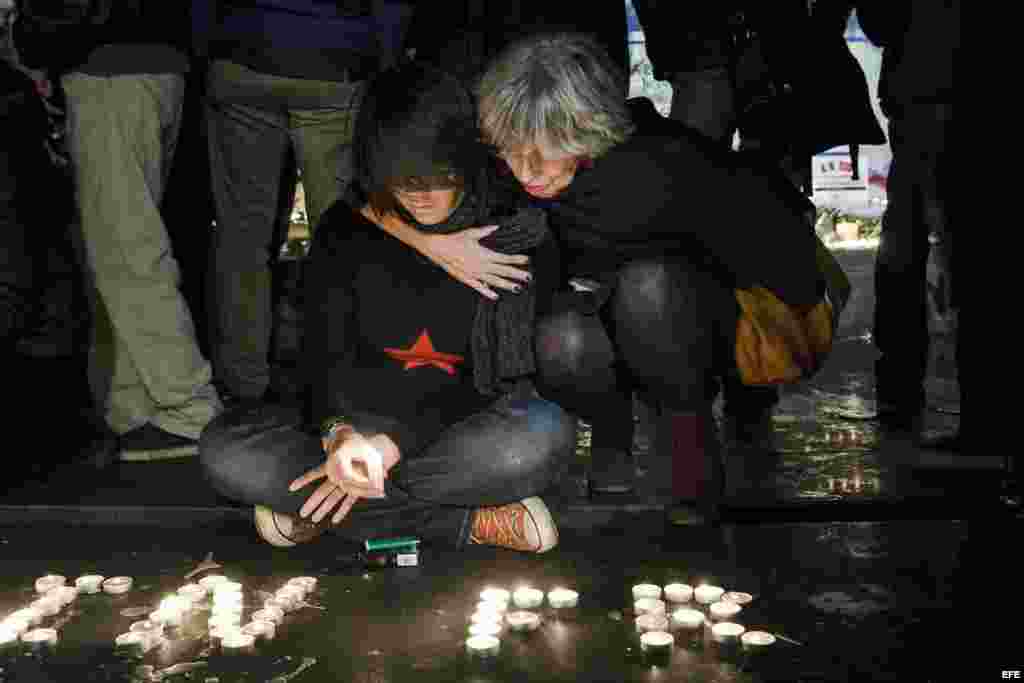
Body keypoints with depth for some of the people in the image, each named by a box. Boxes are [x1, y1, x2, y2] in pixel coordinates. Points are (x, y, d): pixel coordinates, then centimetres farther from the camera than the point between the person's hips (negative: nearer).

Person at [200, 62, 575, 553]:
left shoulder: (521, 237, -8)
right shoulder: (346, 228, -2)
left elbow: (503, 380, -12)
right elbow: (326, 353, -6)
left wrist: (395, 446, -23)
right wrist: (340, 433, -29)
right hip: (365, 424, 3)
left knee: (545, 433, -36)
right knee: (226, 450, -23)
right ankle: (468, 521, -22)